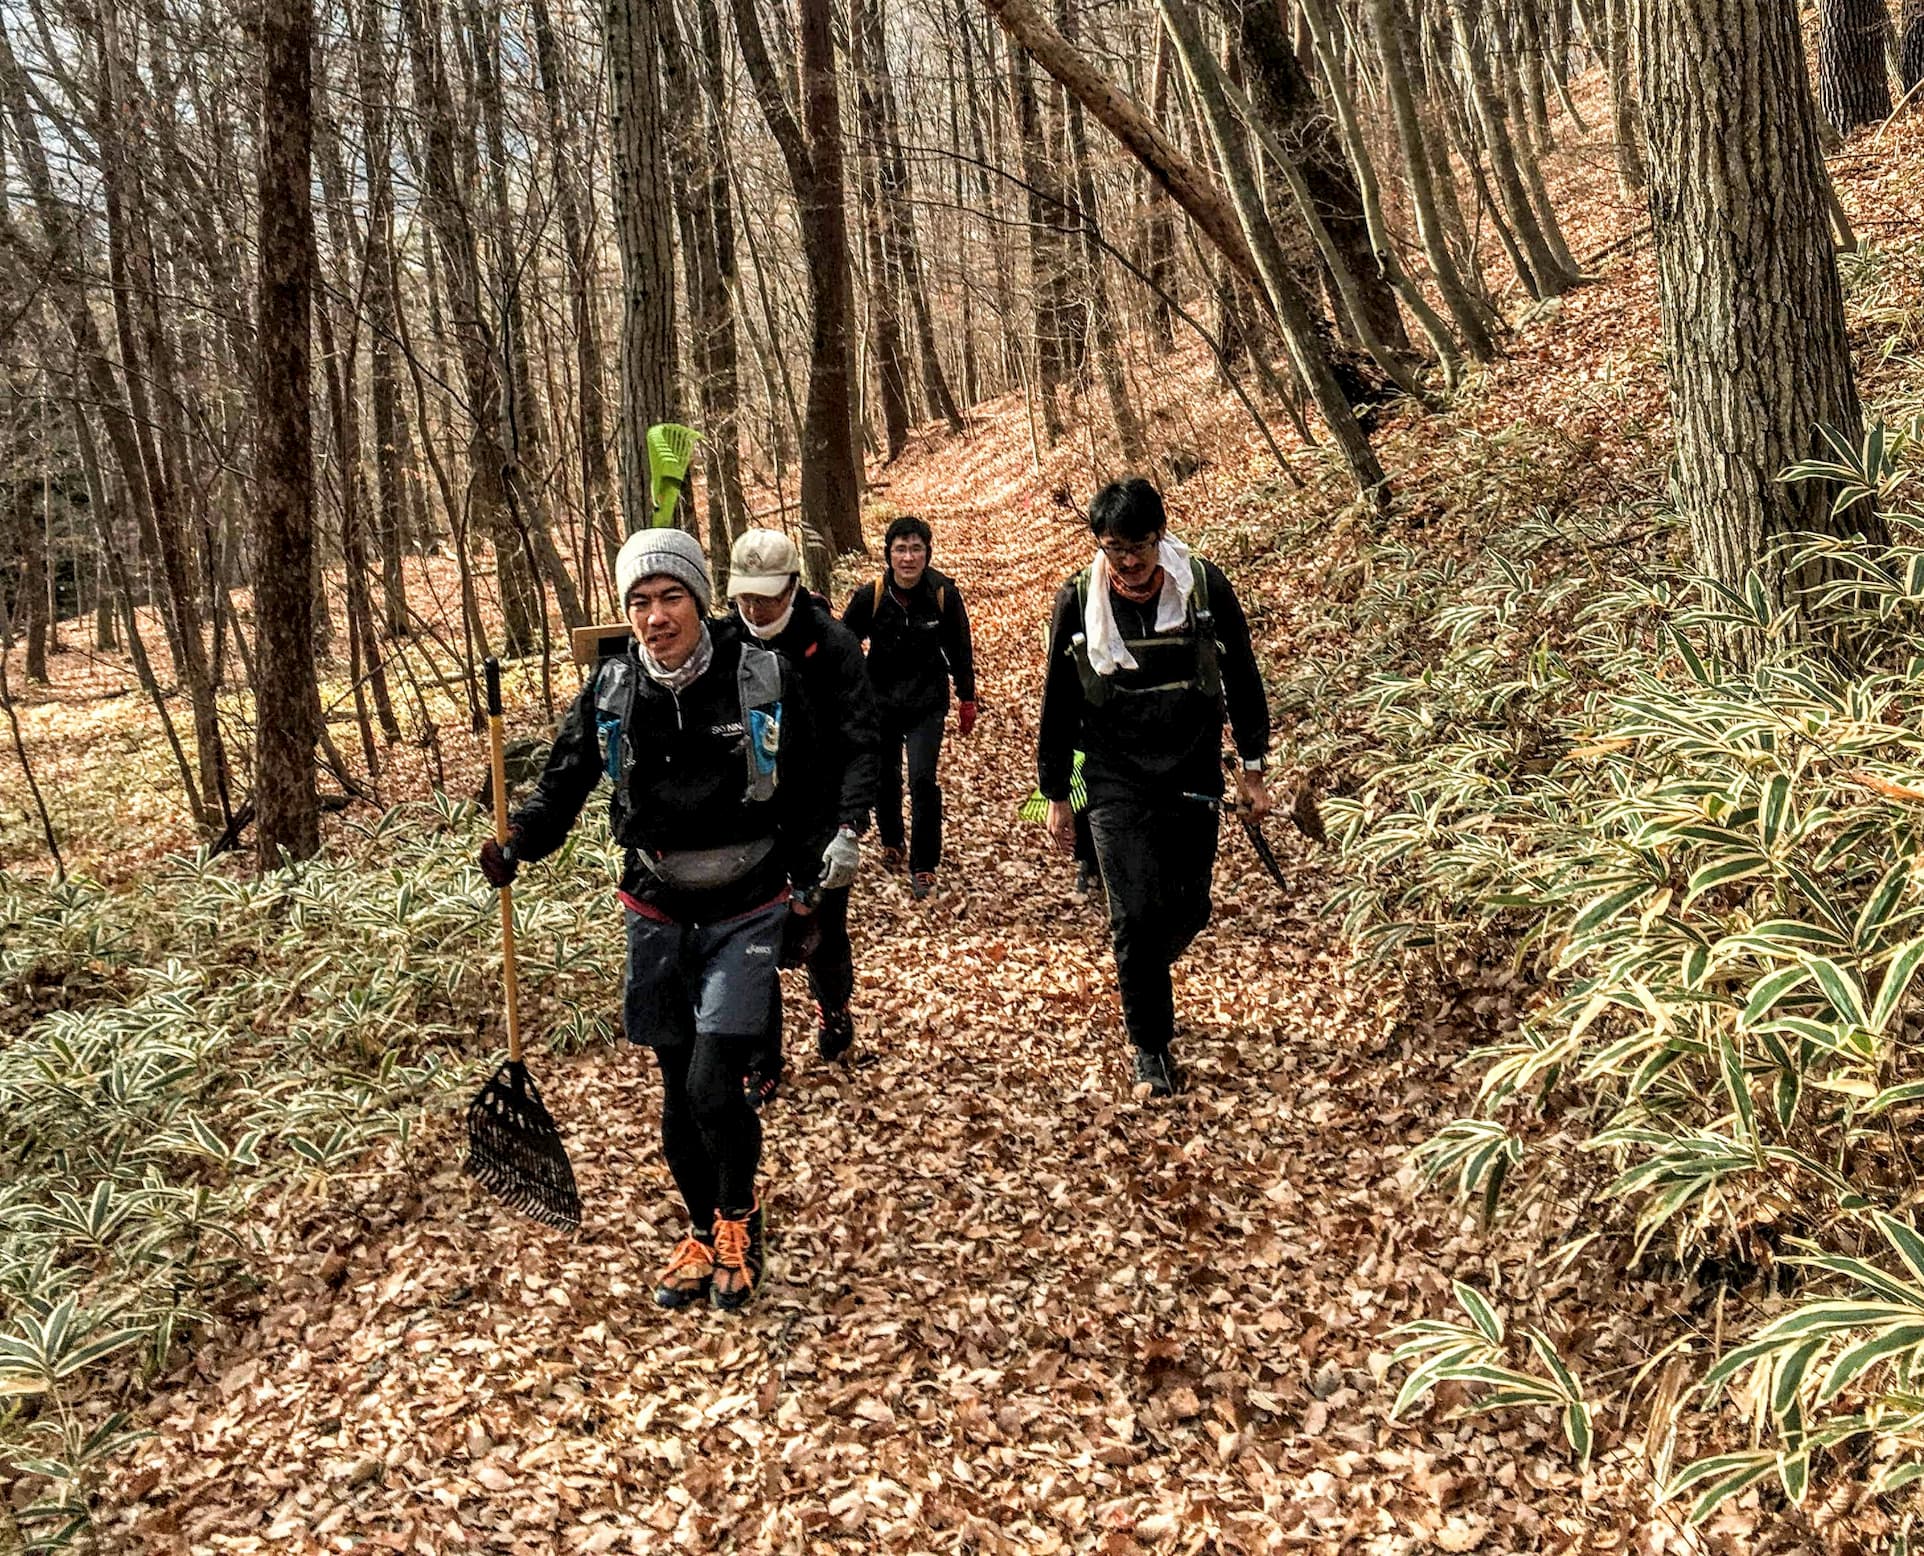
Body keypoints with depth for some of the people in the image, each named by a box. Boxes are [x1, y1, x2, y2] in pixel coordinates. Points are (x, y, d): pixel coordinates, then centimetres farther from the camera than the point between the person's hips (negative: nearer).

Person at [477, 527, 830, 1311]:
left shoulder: (763, 677, -12)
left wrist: (803, 893, 2)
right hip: (658, 914, 3)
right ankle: (703, 1231, 33)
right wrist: (517, 842, -18)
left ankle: (739, 1213, 17)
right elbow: (564, 781, 1)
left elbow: (805, 794, -1)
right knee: (678, 1092, 10)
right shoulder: (611, 688, -6)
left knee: (714, 1086, -12)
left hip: (746, 912, -3)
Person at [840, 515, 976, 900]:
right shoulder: (870, 596, -15)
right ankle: (891, 843, 41)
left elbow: (959, 648, -1)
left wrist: (967, 699, 5)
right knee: (884, 778, 14)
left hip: (927, 703, -2)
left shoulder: (943, 593, -14)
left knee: (922, 780, -11)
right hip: (881, 702, 2)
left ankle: (924, 866, 3)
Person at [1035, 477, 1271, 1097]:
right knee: (1138, 913, -9)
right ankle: (1151, 1048, 9)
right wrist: (1055, 796, 6)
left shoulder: (1205, 587, -7)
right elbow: (1058, 704, 4)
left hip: (1193, 774, 1)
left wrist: (1251, 768, 6)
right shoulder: (1078, 602, -7)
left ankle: (1143, 970, 42)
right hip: (1116, 783, -1)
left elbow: (1242, 679, 5)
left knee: (1190, 907, 8)